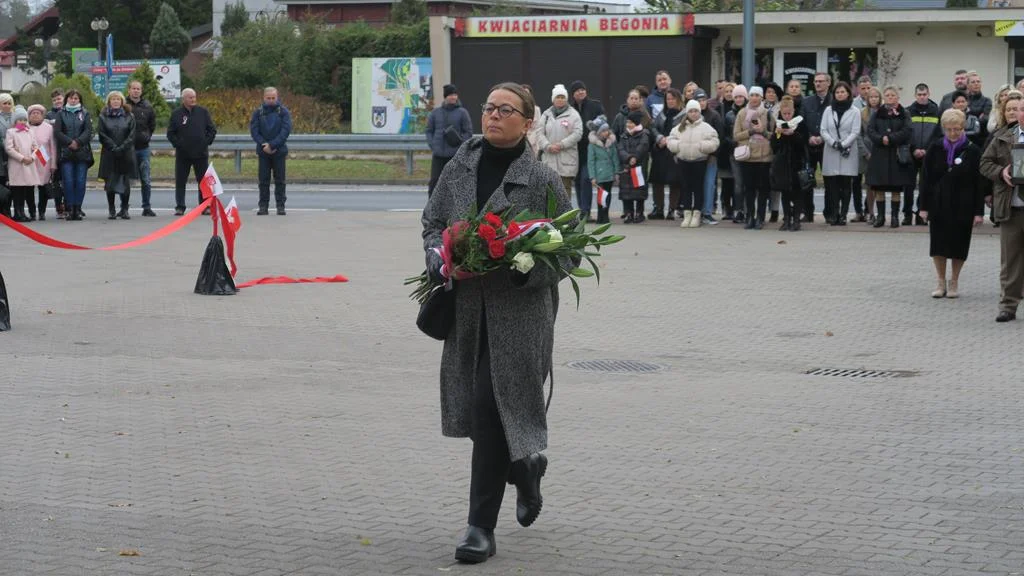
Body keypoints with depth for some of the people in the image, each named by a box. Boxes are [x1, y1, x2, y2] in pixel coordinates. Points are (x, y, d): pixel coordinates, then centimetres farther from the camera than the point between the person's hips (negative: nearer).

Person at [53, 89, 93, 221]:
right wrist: (70, 142, -12)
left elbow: (88, 130, 1)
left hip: (82, 152, 1)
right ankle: (69, 209, -4)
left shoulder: (84, 113, 12)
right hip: (66, 152, -1)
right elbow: (57, 132, 0)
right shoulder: (61, 114, 11)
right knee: (68, 181, -6)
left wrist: (78, 142, -13)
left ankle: (77, 209, 1)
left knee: (80, 182, -3)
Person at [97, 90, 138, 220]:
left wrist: (122, 147, -11)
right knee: (110, 182, -1)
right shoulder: (103, 116, 5)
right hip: (109, 154, 0)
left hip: (126, 154, 0)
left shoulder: (128, 116, 7)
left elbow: (132, 135, 0)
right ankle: (111, 210, 5)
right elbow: (102, 135, -2)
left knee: (126, 183, -1)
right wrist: (113, 147, -12)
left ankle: (124, 209, 7)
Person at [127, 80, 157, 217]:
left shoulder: (147, 107, 6)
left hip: (143, 148, 2)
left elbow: (152, 125, 18)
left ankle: (147, 207, 11)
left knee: (146, 180, 4)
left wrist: (147, 136, 8)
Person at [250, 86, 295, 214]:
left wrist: (272, 145, -16)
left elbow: (286, 130, -8)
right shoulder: (258, 112, 5)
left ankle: (280, 206, 5)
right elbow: (254, 130, 0)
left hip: (279, 151, -1)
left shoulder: (283, 111, 0)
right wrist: (263, 145, -13)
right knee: (264, 180, 3)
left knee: (280, 180, 1)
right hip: (263, 151, 1)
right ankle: (263, 206, 7)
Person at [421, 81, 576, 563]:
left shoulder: (543, 179, -5)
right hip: (468, 308, 4)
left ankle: (482, 526, 0)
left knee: (491, 409, -9)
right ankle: (526, 468, 41)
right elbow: (432, 223, 14)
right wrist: (442, 262, -7)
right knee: (478, 410, 9)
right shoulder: (461, 166, 6)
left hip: (519, 311, -4)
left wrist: (520, 267, -19)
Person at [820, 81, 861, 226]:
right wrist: (834, 143, -11)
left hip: (848, 153, -2)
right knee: (832, 185, -2)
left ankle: (843, 215, -1)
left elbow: (855, 132, -3)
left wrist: (843, 144, -15)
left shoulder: (854, 112, 4)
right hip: (831, 153, 2)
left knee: (846, 185, -3)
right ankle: (833, 214, 0)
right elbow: (823, 130, 5)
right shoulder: (828, 110, 12)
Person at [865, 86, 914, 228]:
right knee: (878, 187, 1)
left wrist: (890, 139, -17)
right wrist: (881, 139, -18)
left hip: (897, 155, -2)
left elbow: (906, 131, -8)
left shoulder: (904, 114, 5)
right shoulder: (877, 114, 11)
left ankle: (895, 216, 6)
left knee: (896, 188, 0)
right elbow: (870, 130, 0)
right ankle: (880, 216, 8)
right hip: (880, 154, 2)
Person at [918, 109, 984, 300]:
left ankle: (954, 283, 19)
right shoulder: (935, 149, 1)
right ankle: (941, 282, 15)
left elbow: (979, 183, -4)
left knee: (959, 246, 4)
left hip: (962, 207, -2)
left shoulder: (972, 151, -5)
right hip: (939, 205, 2)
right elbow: (926, 179, 3)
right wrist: (924, 206, -2)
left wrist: (979, 211, -8)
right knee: (938, 244, 2)